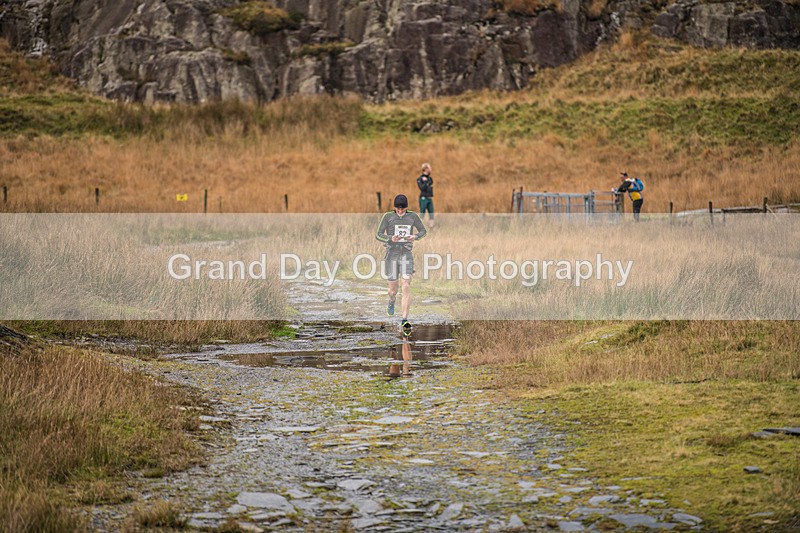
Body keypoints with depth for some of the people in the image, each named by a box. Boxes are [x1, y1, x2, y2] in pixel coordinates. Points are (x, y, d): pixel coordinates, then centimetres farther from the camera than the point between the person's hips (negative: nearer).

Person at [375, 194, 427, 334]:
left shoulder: (413, 216, 2)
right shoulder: (388, 216, -2)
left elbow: (423, 231, 14)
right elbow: (378, 235, -3)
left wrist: (415, 236, -9)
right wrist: (391, 238, -23)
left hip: (406, 255, 0)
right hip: (391, 254, 0)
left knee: (406, 287, -14)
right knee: (393, 289, 8)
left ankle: (404, 321, -15)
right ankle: (392, 302, 47)